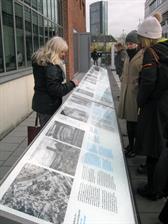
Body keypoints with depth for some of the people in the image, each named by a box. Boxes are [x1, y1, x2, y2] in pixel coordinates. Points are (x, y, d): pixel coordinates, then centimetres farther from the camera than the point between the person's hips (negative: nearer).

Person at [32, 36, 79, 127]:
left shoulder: (40, 61, 8)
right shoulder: (51, 67, -23)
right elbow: (55, 90, -23)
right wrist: (72, 84, -16)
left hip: (41, 103, 9)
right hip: (48, 107, -9)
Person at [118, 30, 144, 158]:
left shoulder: (143, 57, -15)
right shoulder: (129, 56, 14)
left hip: (136, 95, -8)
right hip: (126, 95, 8)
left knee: (135, 122, 3)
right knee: (129, 122, 17)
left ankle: (136, 148, 20)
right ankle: (130, 145, 32)